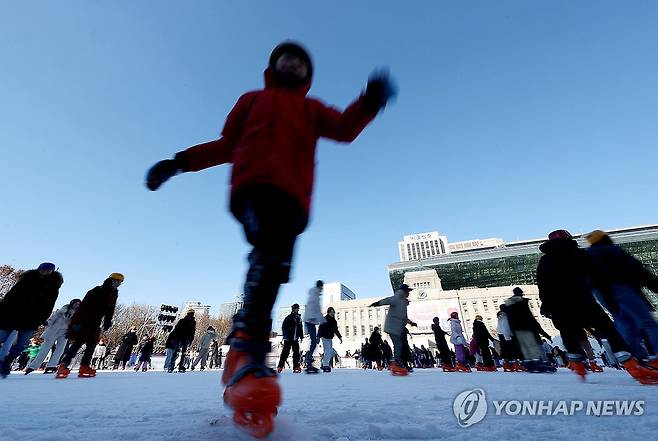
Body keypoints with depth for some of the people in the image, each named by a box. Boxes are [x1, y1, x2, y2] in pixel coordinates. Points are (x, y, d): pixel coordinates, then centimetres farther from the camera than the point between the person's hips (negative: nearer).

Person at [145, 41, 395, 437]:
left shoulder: (312, 108, 33)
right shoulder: (253, 99, 32)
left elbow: (345, 129, 14)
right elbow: (227, 145, 26)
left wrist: (369, 102, -3)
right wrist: (180, 162, 16)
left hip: (293, 193, 1)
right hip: (255, 182, -1)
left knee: (274, 263, -12)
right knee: (272, 251, -30)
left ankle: (241, 379, -5)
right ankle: (247, 349, -31)